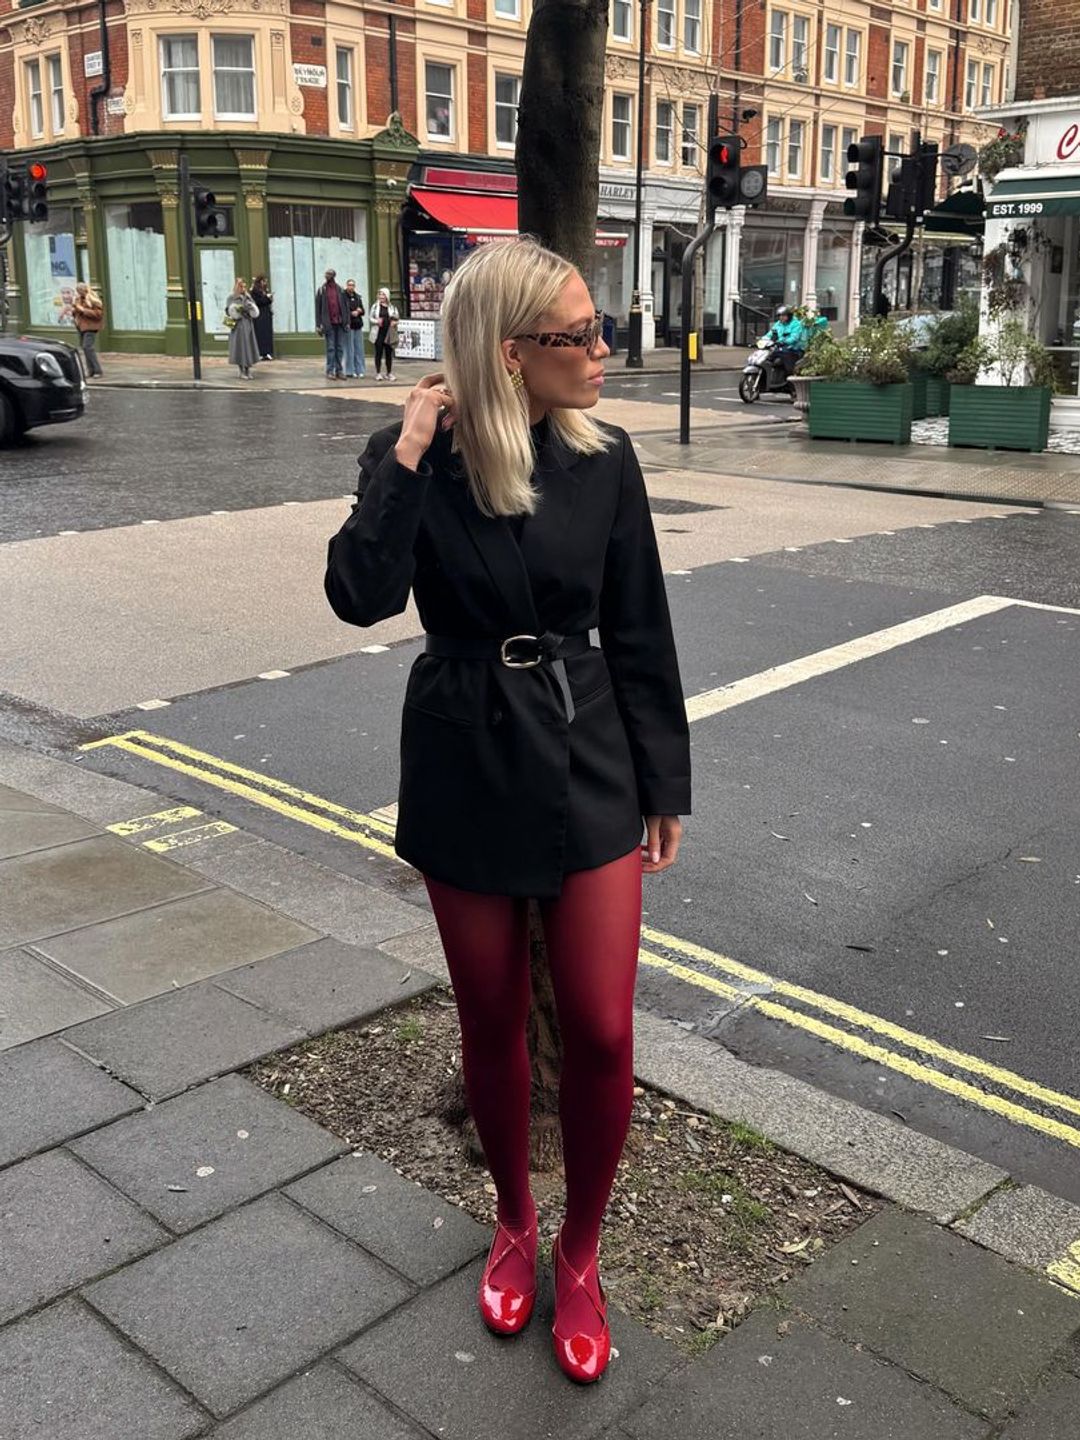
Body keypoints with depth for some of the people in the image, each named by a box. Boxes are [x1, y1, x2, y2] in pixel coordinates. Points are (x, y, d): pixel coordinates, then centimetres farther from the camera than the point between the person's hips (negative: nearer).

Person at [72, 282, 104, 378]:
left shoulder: (93, 299, -10)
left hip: (90, 326, -8)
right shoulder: (78, 298, 13)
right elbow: (74, 311, 24)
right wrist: (74, 309, -1)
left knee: (88, 347, -17)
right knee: (85, 348, 7)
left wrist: (83, 310, -20)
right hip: (80, 326, 8)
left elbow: (98, 313, -19)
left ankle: (98, 371, -12)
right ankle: (91, 371, 12)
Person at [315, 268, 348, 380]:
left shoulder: (340, 290, 9)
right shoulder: (321, 290, 1)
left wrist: (347, 322, 4)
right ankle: (330, 371, 2)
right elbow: (318, 308, -1)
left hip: (340, 323, 3)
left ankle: (339, 370, 11)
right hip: (329, 324, -3)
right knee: (330, 348, -2)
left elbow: (345, 307, 10)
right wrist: (319, 324, -6)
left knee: (340, 348, 5)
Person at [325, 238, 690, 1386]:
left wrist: (665, 784, 4)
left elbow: (639, 634, 2)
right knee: (492, 1024, 13)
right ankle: (513, 1224, 39)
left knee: (601, 1031, 0)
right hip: (466, 773, -1)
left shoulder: (603, 460, -3)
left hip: (588, 769, 1)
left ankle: (579, 1251, 26)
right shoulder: (416, 461, -7)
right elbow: (362, 596, -23)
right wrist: (406, 457, -23)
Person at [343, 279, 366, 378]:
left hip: (358, 325, 6)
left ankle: (360, 370, 14)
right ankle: (350, 371, 1)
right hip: (348, 326, -6)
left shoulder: (357, 297, 16)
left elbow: (363, 311, 20)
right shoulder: (343, 296, -6)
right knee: (349, 349, -4)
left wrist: (360, 311, 0)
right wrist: (351, 314, -16)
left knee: (359, 349, 8)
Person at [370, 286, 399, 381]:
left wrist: (394, 322, -9)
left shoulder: (392, 307, 7)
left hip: (389, 334, 1)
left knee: (389, 354, 5)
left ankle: (389, 373, 14)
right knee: (378, 353, 0)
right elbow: (371, 318, 6)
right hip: (378, 333, -1)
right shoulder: (376, 306, 5)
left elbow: (397, 318, 12)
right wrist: (376, 321, -13)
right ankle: (377, 373, 6)